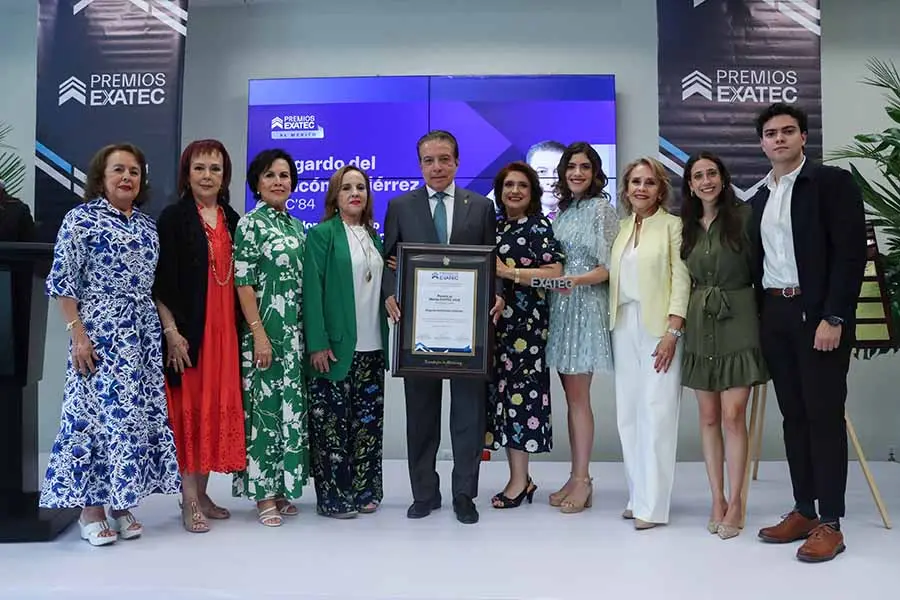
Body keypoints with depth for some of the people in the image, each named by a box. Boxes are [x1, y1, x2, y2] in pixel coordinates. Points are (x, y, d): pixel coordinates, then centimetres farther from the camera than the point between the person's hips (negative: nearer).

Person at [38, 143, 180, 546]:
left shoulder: (148, 225, 14)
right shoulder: (80, 219, -3)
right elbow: (63, 282, -8)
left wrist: (168, 330, 11)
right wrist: (77, 333, -15)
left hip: (143, 334, 6)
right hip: (99, 332, -6)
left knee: (138, 413, 6)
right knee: (95, 411, -4)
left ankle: (121, 503, 17)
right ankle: (90, 508, 7)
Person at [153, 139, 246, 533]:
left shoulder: (232, 219, 12)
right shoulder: (173, 218, -3)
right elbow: (160, 282, -8)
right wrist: (171, 332, -15)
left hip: (223, 327, 5)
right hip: (187, 327, -5)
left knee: (217, 406, 9)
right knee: (189, 407, -1)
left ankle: (201, 492, 21)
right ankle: (189, 500, 8)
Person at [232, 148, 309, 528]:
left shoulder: (297, 226, 14)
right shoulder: (250, 223, -6)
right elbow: (243, 282, -11)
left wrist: (309, 333, 12)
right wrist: (259, 334, -18)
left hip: (297, 332, 7)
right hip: (265, 330, -7)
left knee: (291, 404, 10)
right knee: (264, 407, -2)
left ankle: (282, 487, 21)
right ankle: (264, 494, 8)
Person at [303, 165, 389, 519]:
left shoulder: (374, 237, 15)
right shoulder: (322, 234, -4)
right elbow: (312, 290, -10)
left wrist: (386, 338, 8)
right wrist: (318, 343, -16)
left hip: (372, 347, 6)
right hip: (336, 346, -6)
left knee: (368, 420, 10)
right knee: (333, 423, 1)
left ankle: (364, 491, 21)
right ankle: (333, 497, 12)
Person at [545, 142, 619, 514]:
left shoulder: (601, 208, -4)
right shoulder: (561, 211, 16)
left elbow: (609, 266, -10)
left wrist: (576, 280, -23)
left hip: (585, 307, -7)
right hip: (560, 307, 7)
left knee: (578, 396, -5)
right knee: (572, 396, 8)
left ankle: (582, 480, 4)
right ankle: (576, 478, 15)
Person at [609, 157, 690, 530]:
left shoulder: (672, 225, -1)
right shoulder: (620, 227, 16)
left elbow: (681, 280, -7)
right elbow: (614, 277, 14)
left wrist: (672, 331, -15)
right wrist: (611, 325, 6)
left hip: (659, 325, -5)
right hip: (623, 325, 6)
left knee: (656, 412, -6)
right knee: (628, 413, 6)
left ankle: (652, 505, 0)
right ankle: (637, 496, 16)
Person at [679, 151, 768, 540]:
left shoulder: (743, 216, -2)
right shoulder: (686, 227, 10)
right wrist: (678, 322, 9)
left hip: (737, 324, -4)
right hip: (700, 325, 4)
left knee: (732, 416, -6)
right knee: (708, 418, 7)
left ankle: (735, 503, 6)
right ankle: (717, 499, 17)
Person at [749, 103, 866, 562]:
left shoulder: (832, 182, -3)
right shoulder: (759, 199, 15)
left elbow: (850, 253, -11)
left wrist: (833, 318, -17)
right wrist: (760, 316, 7)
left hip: (818, 314, -6)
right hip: (774, 314, 6)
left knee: (825, 415, -2)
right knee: (793, 415, 10)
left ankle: (830, 523, 7)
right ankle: (803, 512, 19)